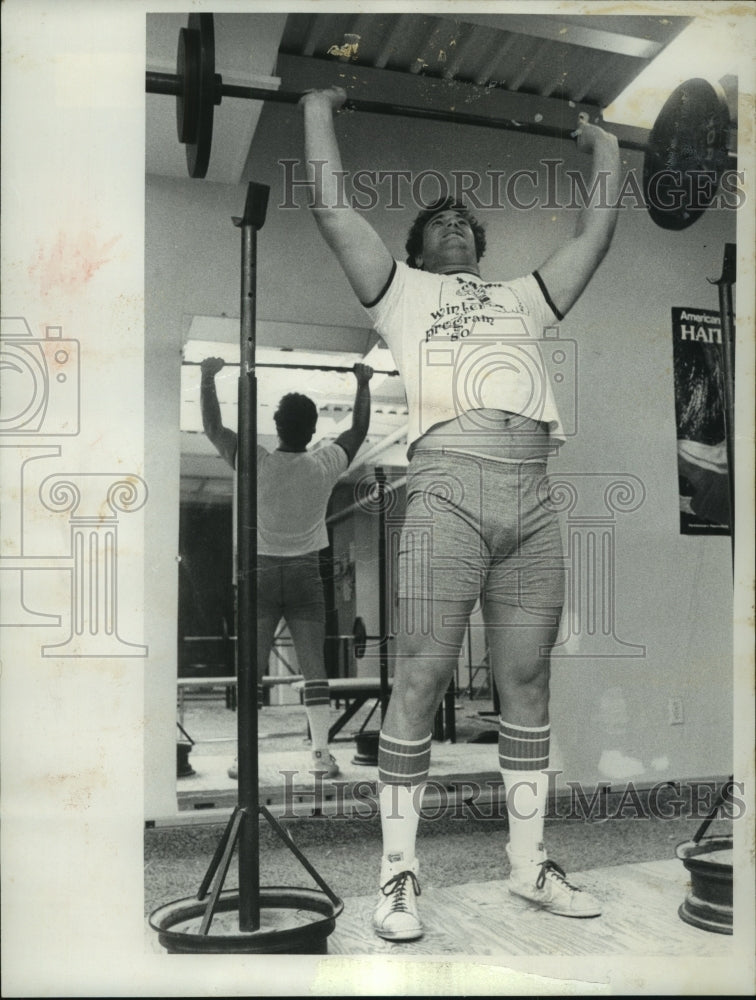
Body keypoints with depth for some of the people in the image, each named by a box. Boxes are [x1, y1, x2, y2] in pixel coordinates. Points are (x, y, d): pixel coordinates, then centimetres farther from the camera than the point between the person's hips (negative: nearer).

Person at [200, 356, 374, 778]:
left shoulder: (255, 464, -9)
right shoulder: (325, 467, -5)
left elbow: (213, 427, 3)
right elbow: (359, 430, 12)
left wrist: (208, 378, 12)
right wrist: (363, 384, 23)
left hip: (261, 573, -1)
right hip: (306, 574, 1)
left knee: (252, 670, 3)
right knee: (314, 667, 2)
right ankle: (322, 754, 2)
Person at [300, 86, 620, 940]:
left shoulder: (522, 298, 31)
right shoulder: (402, 291, 21)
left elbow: (595, 232, 33)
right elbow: (332, 207, 14)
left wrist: (602, 146, 42)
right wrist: (320, 109, 24)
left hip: (532, 501, 4)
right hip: (449, 490, -4)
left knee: (527, 685, 7)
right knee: (420, 684, -5)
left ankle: (528, 864, 18)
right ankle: (398, 874, 5)